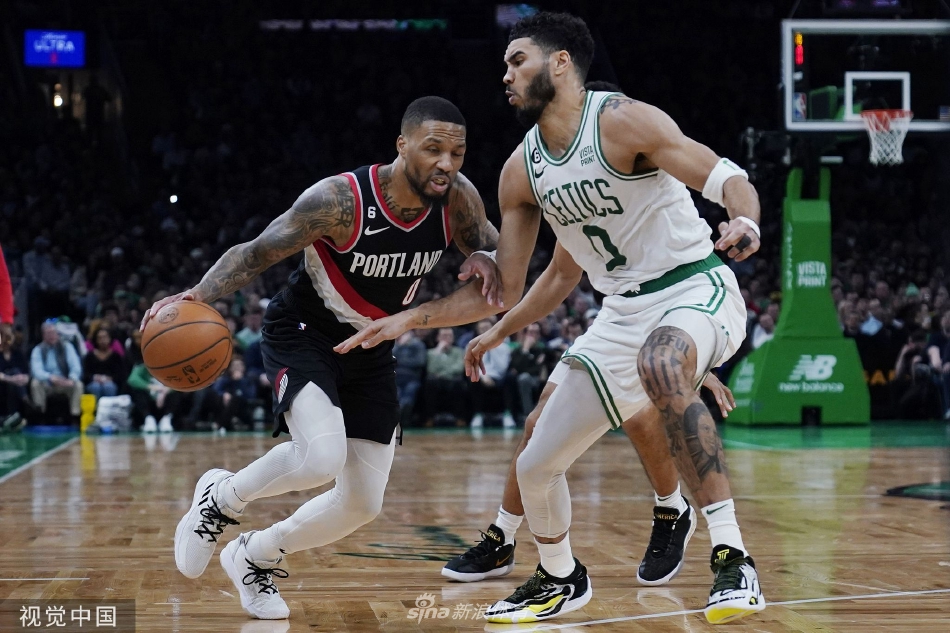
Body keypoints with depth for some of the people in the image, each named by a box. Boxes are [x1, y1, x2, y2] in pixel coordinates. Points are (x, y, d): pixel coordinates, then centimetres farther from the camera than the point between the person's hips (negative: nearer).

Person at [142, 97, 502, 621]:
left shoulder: (458, 197, -17)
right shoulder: (341, 199, -29)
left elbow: (493, 246, 1)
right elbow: (256, 252, -21)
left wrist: (483, 260, -25)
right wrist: (197, 296, -38)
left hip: (371, 349, 6)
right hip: (304, 333, -6)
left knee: (363, 503, 3)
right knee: (321, 458, -31)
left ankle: (254, 558, 28)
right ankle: (222, 497, 1)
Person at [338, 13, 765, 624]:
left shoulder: (622, 120, -15)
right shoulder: (522, 171, 5)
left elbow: (729, 179, -19)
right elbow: (500, 288, 11)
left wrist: (745, 223, -41)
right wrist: (409, 319, 7)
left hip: (695, 288, -7)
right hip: (623, 314, 7)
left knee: (661, 364, -43)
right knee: (536, 467, 8)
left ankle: (733, 561, -39)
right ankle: (560, 579, 38)